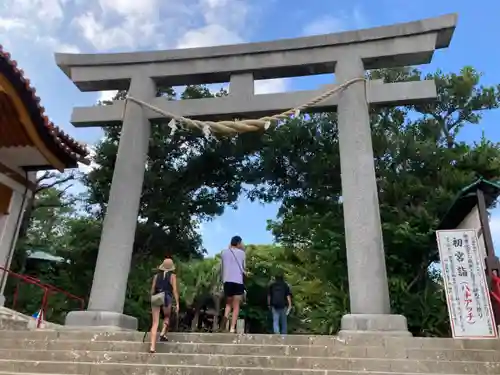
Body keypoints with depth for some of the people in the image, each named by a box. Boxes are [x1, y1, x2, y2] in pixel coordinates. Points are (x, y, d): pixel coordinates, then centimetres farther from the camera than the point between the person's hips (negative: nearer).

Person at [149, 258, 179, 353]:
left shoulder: (157, 275, 16)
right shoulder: (172, 276, 8)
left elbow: (152, 289, 14)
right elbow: (175, 290, 0)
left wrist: (152, 302, 23)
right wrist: (177, 303, 0)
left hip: (156, 298, 2)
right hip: (166, 298, -2)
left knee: (155, 323, 3)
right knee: (167, 316, 28)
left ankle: (152, 347, -6)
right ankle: (163, 333, 6)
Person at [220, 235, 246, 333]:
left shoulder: (224, 252, 10)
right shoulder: (241, 252, 2)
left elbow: (222, 268, 12)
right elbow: (243, 268, 10)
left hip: (227, 281, 3)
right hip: (238, 281, -3)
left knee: (228, 304, 16)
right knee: (236, 306, 3)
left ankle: (223, 326, 0)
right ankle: (232, 328, -6)